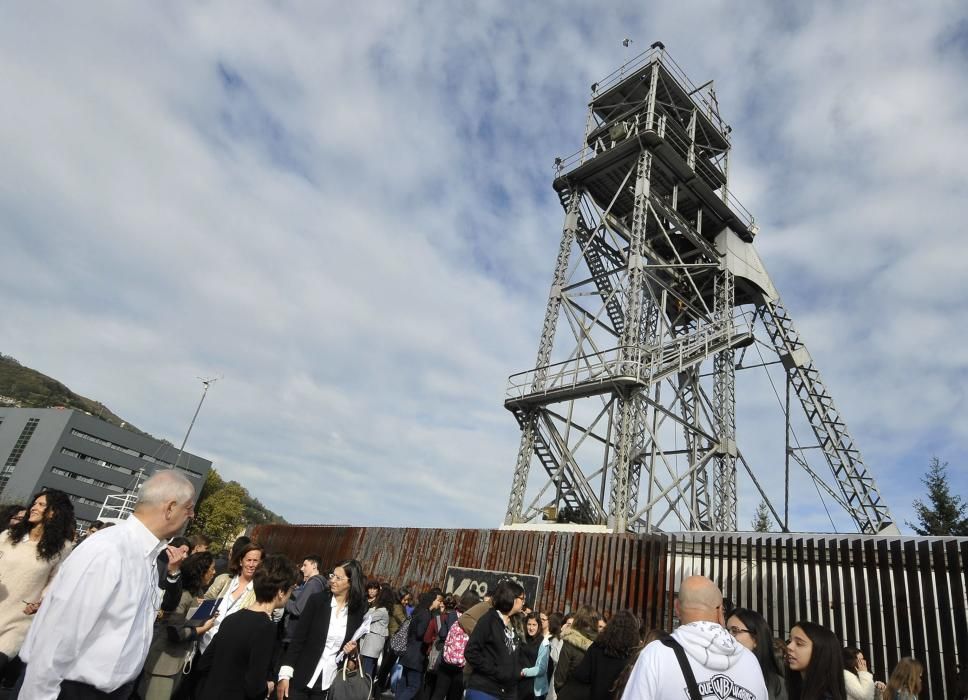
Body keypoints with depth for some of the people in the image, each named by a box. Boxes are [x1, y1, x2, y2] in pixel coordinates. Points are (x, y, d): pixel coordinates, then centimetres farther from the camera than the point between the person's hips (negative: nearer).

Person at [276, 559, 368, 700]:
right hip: (301, 678, -1)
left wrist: (353, 650, -10)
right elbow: (297, 638, -8)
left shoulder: (358, 611, -2)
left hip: (329, 684, 2)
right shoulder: (317, 600, -7)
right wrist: (285, 674, -13)